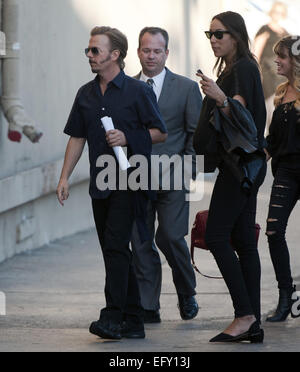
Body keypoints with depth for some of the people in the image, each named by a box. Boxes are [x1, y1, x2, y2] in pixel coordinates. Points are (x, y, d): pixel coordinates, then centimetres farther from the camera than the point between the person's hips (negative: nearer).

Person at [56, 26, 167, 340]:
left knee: (116, 246, -16)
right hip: (100, 182, 6)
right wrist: (65, 177, 9)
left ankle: (113, 317, -19)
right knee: (113, 251, 7)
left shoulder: (137, 91, -4)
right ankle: (132, 321, 13)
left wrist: (127, 137, -15)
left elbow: (160, 133, -1)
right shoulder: (86, 94, 13)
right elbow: (77, 138, 16)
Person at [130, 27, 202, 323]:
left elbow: (197, 134, 5)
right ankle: (148, 307, 7)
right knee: (140, 243, -1)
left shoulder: (187, 88, 5)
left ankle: (186, 293, 12)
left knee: (170, 237, -12)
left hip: (172, 178, -2)